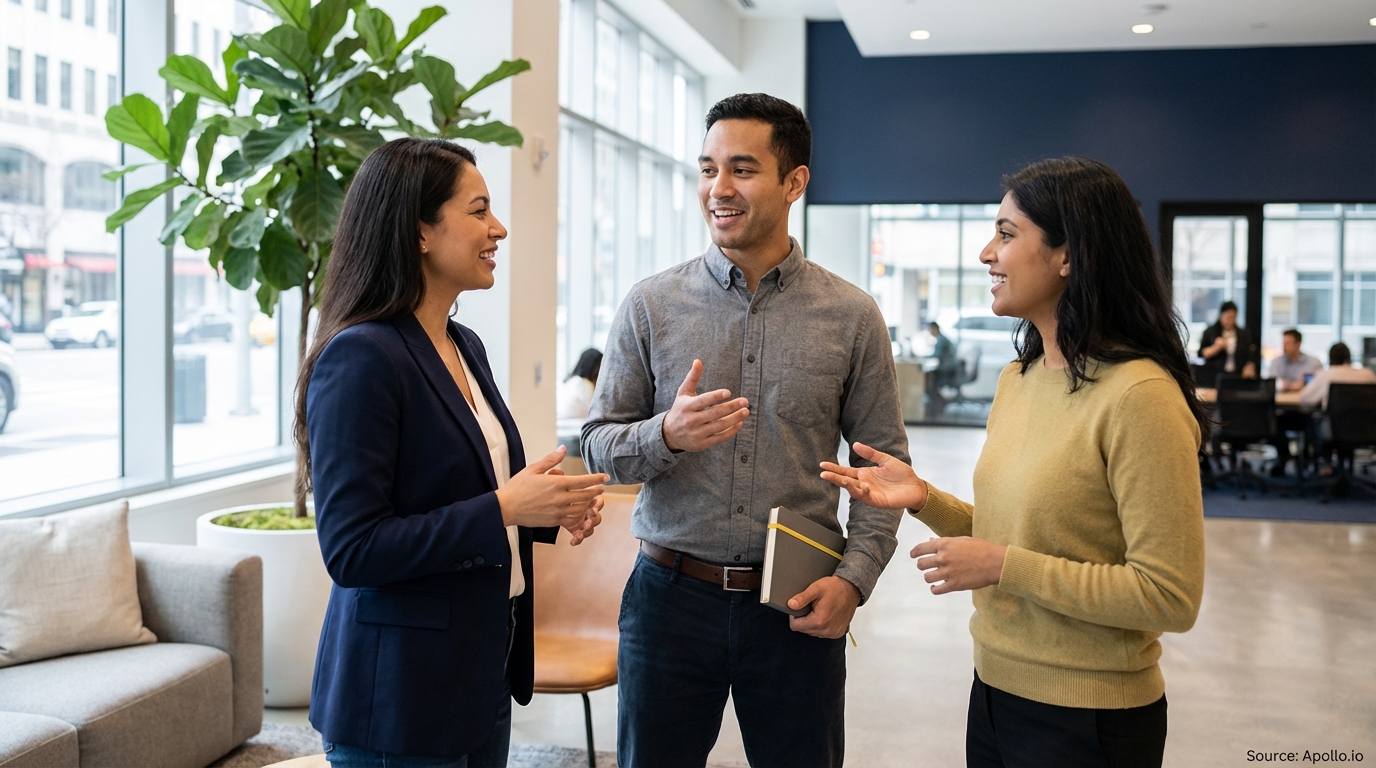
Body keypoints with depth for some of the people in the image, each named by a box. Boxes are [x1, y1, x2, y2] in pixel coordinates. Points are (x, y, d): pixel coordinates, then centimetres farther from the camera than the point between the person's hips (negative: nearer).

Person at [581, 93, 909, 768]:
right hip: (670, 594, 0)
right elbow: (599, 446, 1)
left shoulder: (852, 317, 0)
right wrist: (667, 435, -20)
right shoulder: (651, 305, 0)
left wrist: (854, 576, -9)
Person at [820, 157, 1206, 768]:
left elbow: (1171, 597, -22)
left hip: (1086, 718, -7)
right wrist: (924, 498, -3)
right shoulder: (1017, 378, 5)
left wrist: (1004, 567, -22)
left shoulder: (1139, 396, -21)